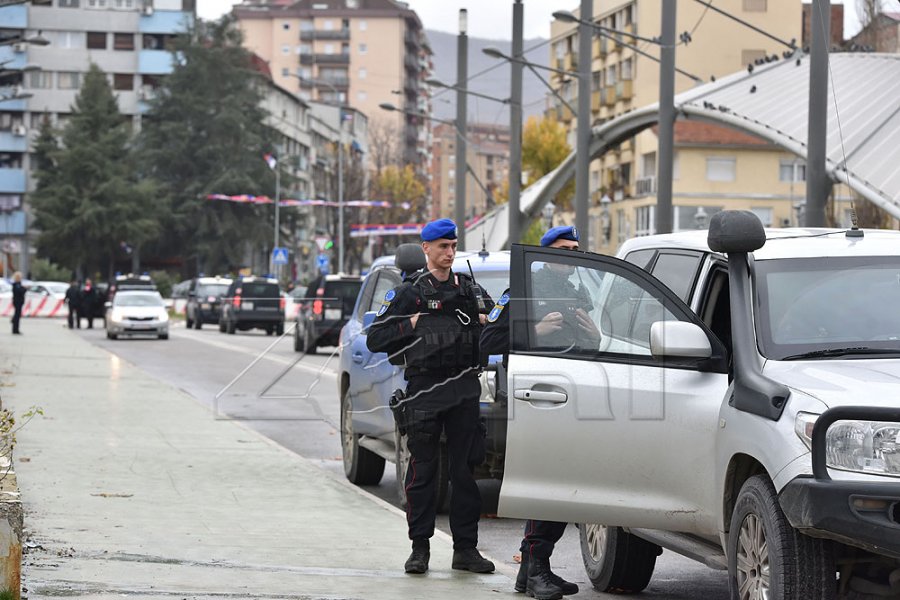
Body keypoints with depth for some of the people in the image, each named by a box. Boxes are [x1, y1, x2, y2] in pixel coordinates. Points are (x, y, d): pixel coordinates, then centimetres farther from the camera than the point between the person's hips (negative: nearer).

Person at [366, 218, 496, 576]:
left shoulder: (470, 289, 14)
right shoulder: (408, 292, 4)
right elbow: (375, 339, 0)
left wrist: (484, 322, 2)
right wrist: (411, 325, -10)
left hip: (464, 388, 3)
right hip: (423, 391, -3)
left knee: (465, 471, 4)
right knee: (423, 471, -2)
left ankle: (465, 548, 8)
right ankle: (420, 548, 4)